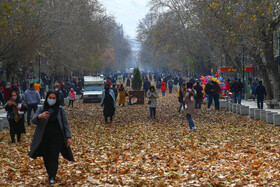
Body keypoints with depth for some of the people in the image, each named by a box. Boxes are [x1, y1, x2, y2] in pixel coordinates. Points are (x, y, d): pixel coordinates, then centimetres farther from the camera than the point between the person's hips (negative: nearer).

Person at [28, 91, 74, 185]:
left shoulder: (60, 110, 1)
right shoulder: (41, 109, 0)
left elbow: (65, 124, 2)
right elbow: (33, 121, -12)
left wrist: (68, 137, -7)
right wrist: (39, 116, -35)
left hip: (57, 138, -1)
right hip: (44, 138, 2)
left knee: (54, 157, -8)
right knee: (46, 157, 9)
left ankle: (52, 177, 2)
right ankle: (49, 173, 32)